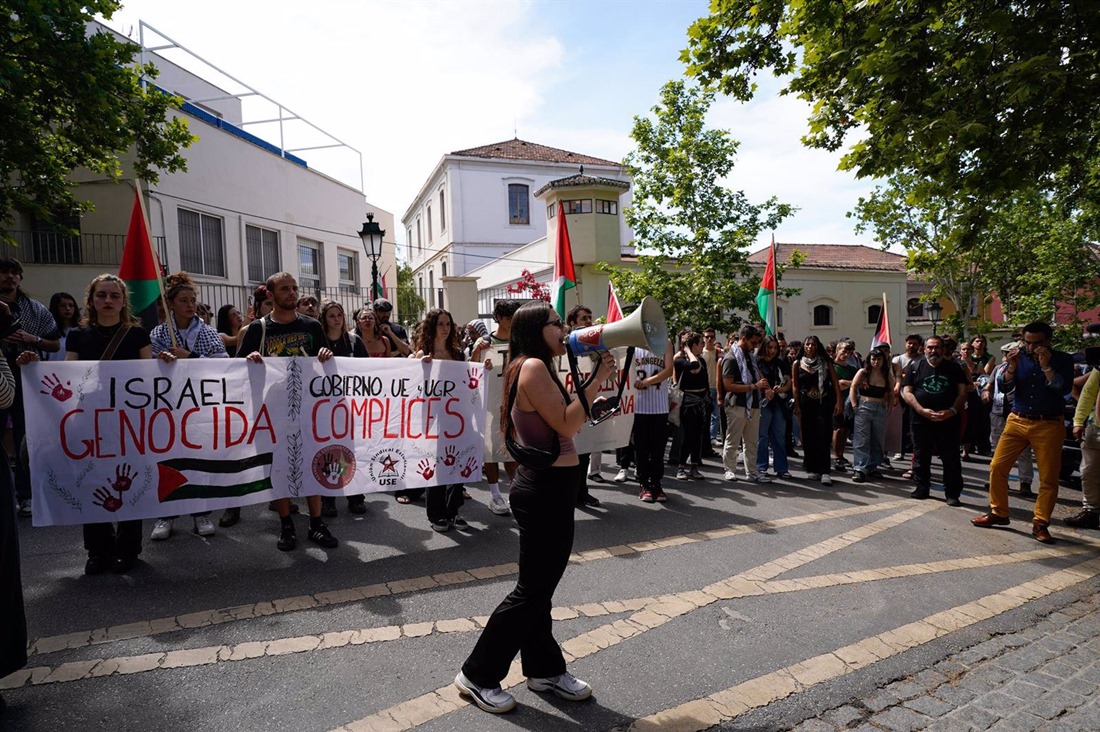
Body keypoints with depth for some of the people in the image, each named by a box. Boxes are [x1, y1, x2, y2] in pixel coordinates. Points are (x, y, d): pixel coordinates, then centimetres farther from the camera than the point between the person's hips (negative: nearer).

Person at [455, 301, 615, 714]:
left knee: (541, 586, 18)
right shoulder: (533, 366, -17)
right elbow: (567, 424, -21)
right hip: (544, 488, -10)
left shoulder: (543, 368, 14)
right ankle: (477, 675, 17)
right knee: (533, 590, 2)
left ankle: (544, 669, 33)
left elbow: (565, 421, 13)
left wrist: (595, 374, 8)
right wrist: (597, 380, -16)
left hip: (551, 486, 10)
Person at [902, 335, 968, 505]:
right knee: (921, 457, 8)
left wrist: (952, 411, -13)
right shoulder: (915, 367, 7)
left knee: (951, 459, 0)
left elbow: (962, 393, 4)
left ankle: (952, 493, 8)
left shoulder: (954, 368, 8)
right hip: (921, 421, 1)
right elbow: (907, 392, 1)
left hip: (948, 421, 0)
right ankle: (922, 488, 21)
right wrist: (922, 410, -13)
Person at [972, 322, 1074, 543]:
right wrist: (1012, 367, -20)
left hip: (1049, 426, -2)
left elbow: (1064, 388, -12)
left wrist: (1046, 366, -19)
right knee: (997, 467, -1)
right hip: (1017, 421, 2)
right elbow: (1004, 382, -3)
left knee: (1049, 478, 1)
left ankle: (1040, 523, 13)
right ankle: (998, 513, 13)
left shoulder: (1062, 360, 1)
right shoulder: (1020, 356, 5)